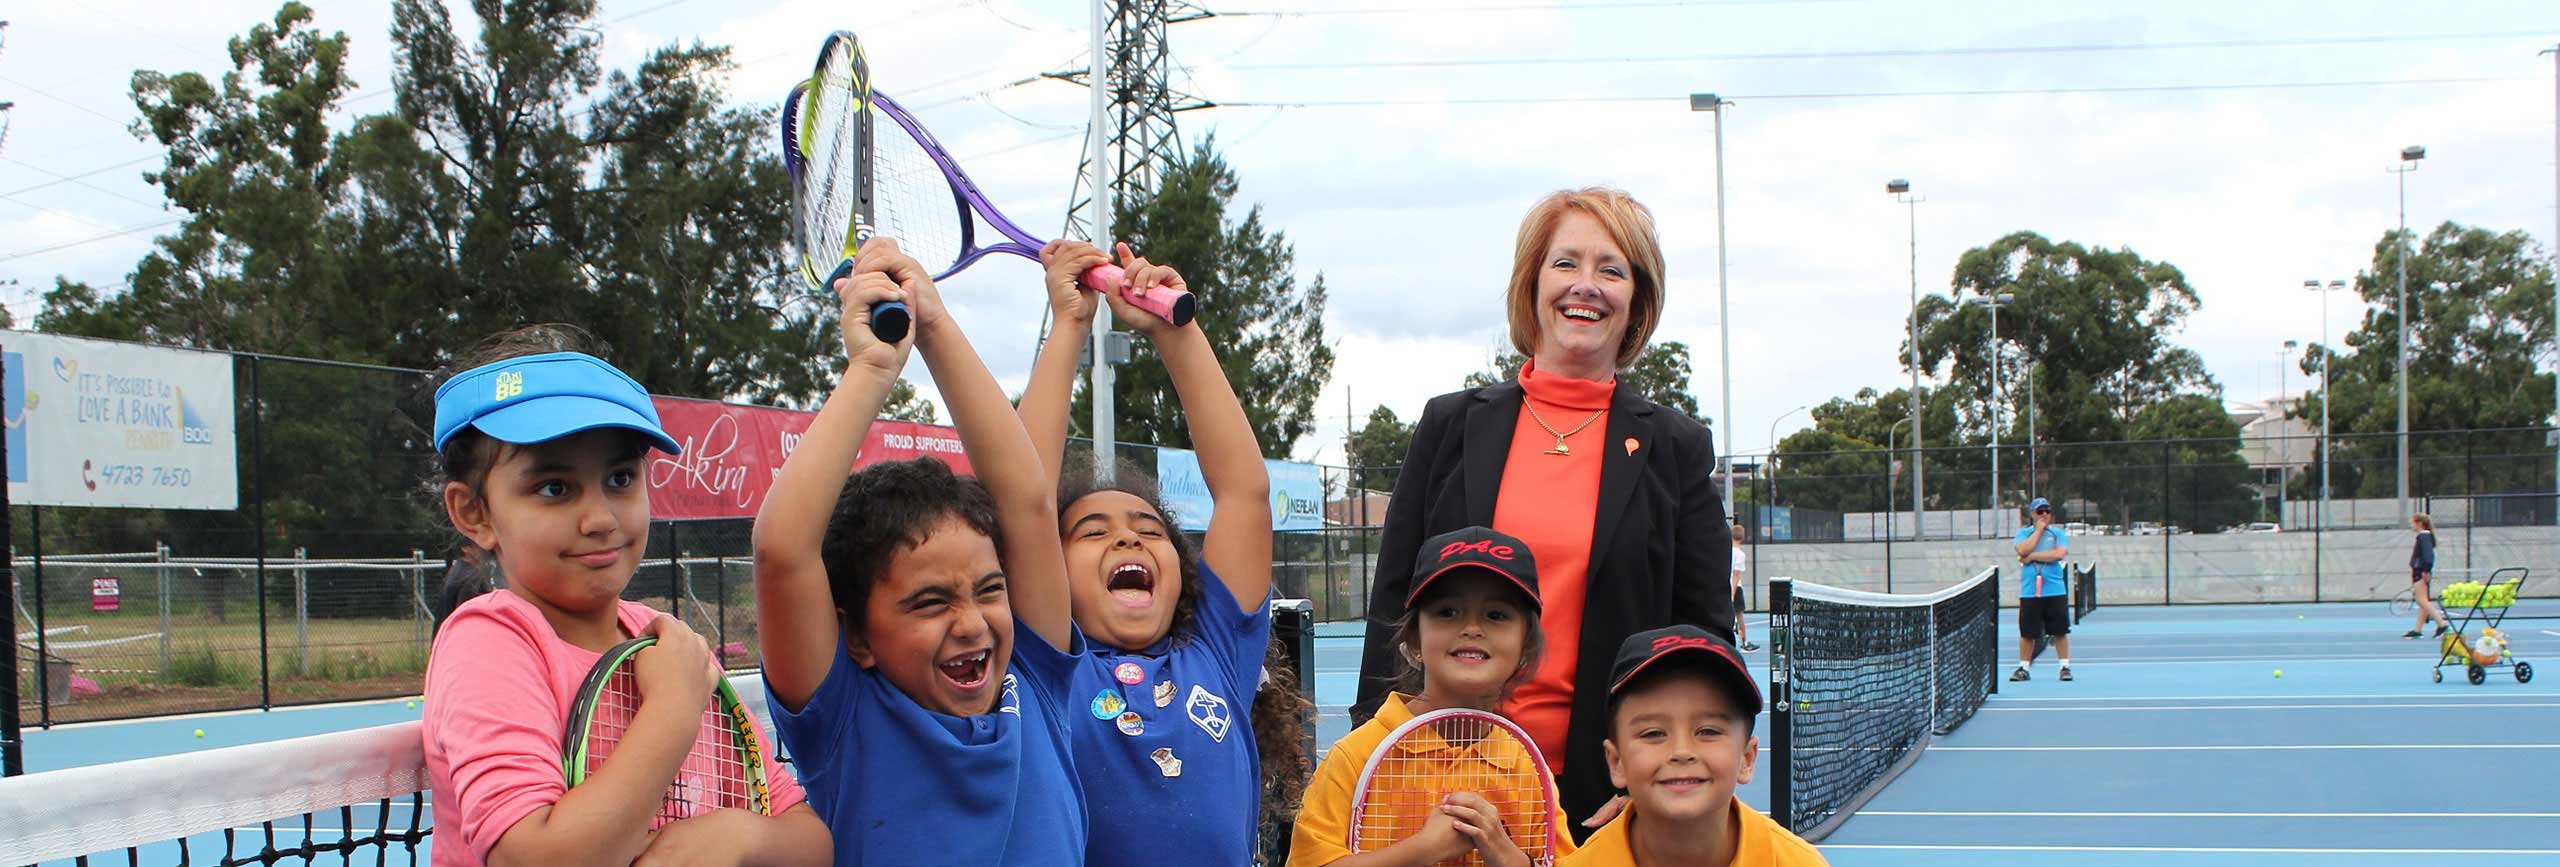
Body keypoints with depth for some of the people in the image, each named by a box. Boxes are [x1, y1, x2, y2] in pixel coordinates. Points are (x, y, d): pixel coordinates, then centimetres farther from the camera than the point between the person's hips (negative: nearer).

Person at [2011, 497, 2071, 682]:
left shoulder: (2058, 533, 7)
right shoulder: (2023, 533, 9)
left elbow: (2060, 553, -11)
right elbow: (2023, 550, -11)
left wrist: (2033, 556, -9)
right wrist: (2038, 530, -5)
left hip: (2055, 590, 0)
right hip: (2029, 592, 0)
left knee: (2060, 631, 1)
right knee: (2027, 633, 3)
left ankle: (2065, 667, 9)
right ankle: (2023, 668, 12)